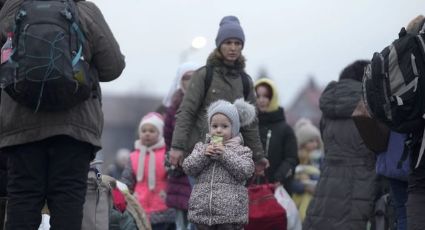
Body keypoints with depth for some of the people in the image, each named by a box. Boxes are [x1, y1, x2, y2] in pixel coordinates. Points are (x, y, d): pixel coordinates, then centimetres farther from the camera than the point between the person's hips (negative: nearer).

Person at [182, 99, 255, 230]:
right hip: (203, 210, 3)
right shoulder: (202, 148, 14)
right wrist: (204, 155, -11)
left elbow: (245, 171, -11)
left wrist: (225, 155, -14)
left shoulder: (241, 150, 5)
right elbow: (188, 168, 4)